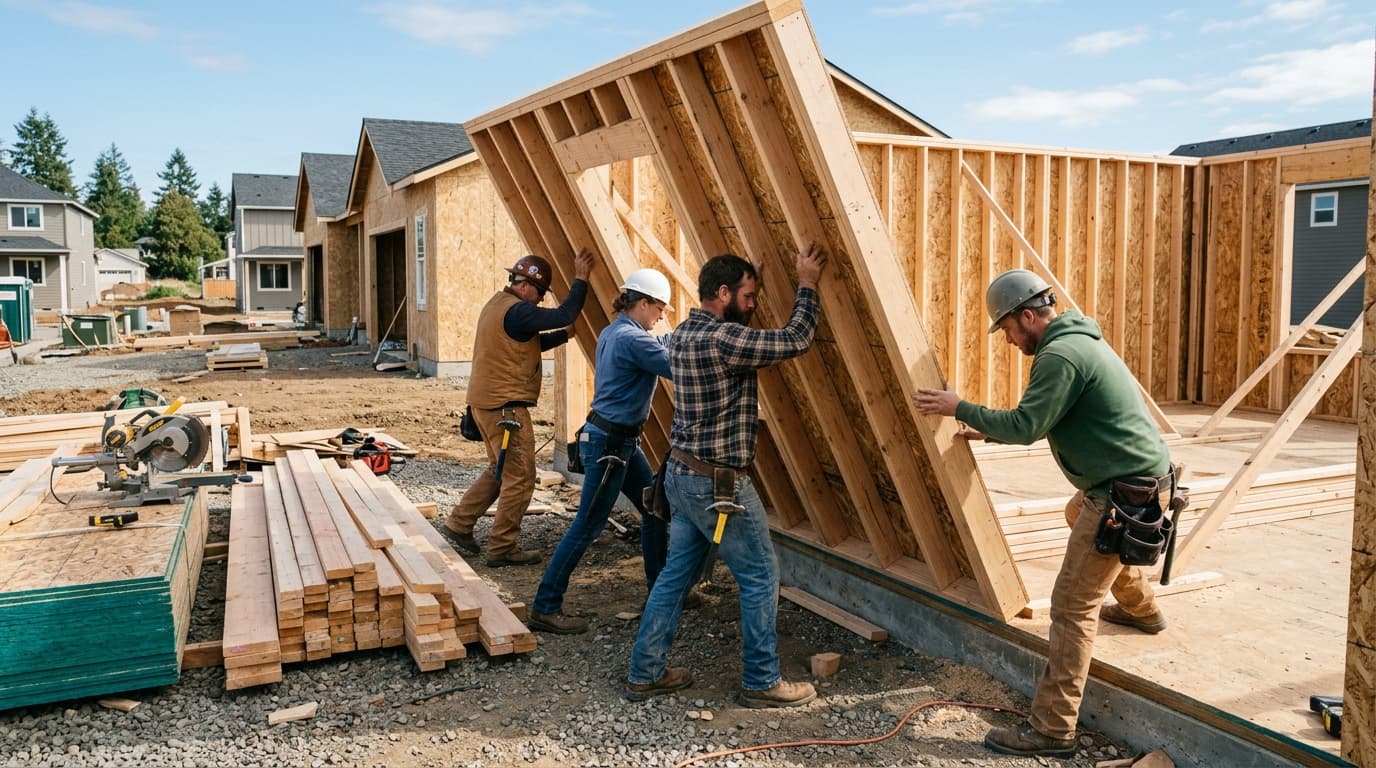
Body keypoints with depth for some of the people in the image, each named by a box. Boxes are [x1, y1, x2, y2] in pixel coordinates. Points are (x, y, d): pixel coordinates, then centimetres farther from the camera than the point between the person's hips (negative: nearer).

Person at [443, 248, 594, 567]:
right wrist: (580, 279, -12)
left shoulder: (498, 304, 15)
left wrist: (567, 334, 11)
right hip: (506, 406, -11)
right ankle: (503, 549, 5)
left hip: (487, 402, 11)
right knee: (520, 478, -2)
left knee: (500, 470, 22)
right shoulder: (517, 311, -18)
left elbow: (532, 343, 20)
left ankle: (459, 523, 27)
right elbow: (564, 315, -22)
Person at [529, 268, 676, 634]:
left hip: (620, 441, 10)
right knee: (588, 525, -4)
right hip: (609, 443, -10)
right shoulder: (633, 339, -19)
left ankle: (660, 588, 30)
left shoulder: (613, 333, 11)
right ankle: (545, 608, 4)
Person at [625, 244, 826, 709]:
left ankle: (645, 673, 24)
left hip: (683, 474, 9)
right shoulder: (724, 339, -21)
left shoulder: (683, 333, 8)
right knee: (760, 578, 5)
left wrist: (747, 279, 23)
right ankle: (761, 683, 17)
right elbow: (796, 341, -17)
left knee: (675, 575, 16)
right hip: (719, 484, -9)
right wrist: (806, 285, -5)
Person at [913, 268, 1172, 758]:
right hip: (1136, 478, 11)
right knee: (1079, 515, 39)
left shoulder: (1060, 355, -20)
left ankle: (1052, 729, -6)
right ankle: (1141, 610, 58)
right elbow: (1041, 422, 18)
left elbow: (1026, 426, -23)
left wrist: (960, 409, -13)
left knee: (1072, 607, -9)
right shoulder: (1075, 340, 13)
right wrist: (988, 431, 13)